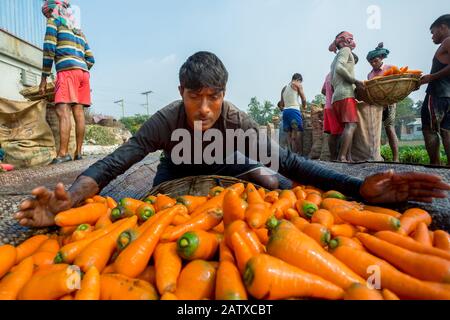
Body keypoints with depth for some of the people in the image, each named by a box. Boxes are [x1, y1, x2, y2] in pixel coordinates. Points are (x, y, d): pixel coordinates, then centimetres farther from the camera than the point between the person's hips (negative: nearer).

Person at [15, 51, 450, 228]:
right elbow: (113, 163, -35)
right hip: (176, 175, 1)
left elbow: (288, 161, -37)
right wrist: (70, 200, -55)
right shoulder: (165, 121, -32)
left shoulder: (238, 121, -30)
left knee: (268, 180, -21)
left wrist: (360, 188, -49)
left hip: (220, 171, 0)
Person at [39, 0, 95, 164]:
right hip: (83, 71, 7)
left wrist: (44, 78, -1)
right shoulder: (79, 30, 30)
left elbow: (49, 50, -1)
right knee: (78, 112, 0)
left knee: (63, 111, -15)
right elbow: (90, 59, 22)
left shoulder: (54, 20, 11)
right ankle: (78, 152, -1)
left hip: (67, 70, -7)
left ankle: (63, 153, -23)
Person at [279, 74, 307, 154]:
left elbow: (281, 104, 18)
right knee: (297, 133, -9)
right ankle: (298, 154, -14)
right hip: (294, 110, -6)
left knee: (289, 134, 3)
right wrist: (304, 107, 19)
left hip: (285, 111, 6)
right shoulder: (297, 85, 6)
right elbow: (303, 99, 2)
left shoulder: (284, 88, 23)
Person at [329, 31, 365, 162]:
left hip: (337, 97, 9)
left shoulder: (334, 60, 30)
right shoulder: (345, 50, 6)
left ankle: (348, 157, -7)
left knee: (348, 127, 2)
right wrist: (355, 81, -12)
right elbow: (339, 68, -13)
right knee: (351, 125, -17)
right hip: (346, 94, -9)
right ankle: (341, 157, -27)